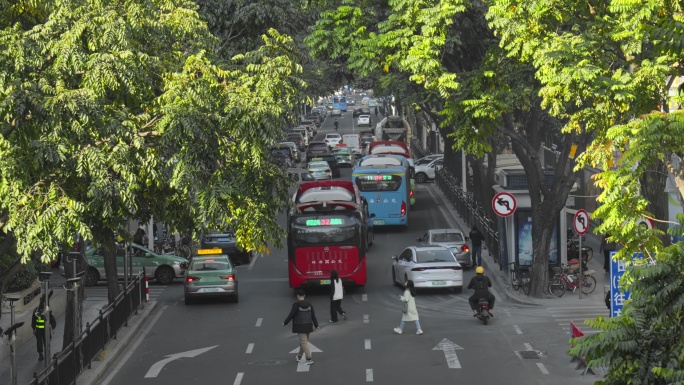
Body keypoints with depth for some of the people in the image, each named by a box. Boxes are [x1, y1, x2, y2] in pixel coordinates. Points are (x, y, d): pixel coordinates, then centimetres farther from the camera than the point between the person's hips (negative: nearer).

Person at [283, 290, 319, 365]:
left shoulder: (296, 305, -14)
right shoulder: (309, 304, 2)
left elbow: (291, 315, -11)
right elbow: (313, 315, 5)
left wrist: (285, 323, 3)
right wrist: (316, 325, 12)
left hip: (300, 326, -6)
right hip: (308, 326, 6)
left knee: (304, 342, -5)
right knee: (304, 341, 19)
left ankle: (309, 359, -13)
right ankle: (299, 356, 34)